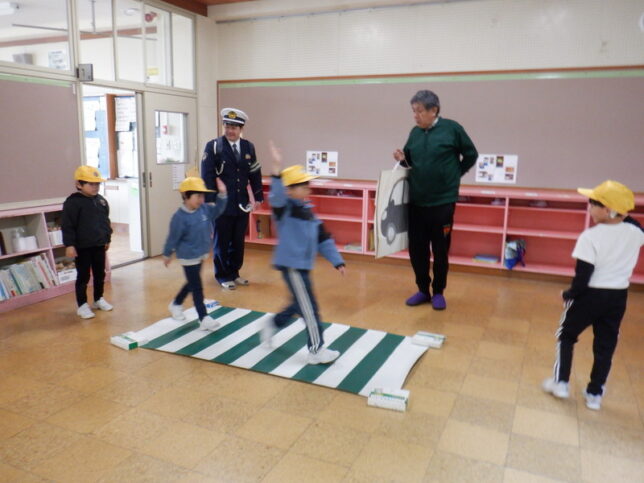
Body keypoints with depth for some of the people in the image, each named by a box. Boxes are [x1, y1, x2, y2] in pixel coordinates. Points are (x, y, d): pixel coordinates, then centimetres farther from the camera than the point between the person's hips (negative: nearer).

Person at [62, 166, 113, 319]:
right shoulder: (72, 202, -13)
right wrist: (69, 245, -17)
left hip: (99, 245, 6)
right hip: (82, 247, -6)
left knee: (100, 274, 16)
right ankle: (82, 305, 14)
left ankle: (99, 299, 32)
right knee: (83, 277, 3)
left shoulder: (101, 200, 7)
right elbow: (67, 225, -14)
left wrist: (107, 238, 19)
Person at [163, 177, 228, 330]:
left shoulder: (204, 209, -4)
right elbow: (173, 238, -13)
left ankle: (176, 304, 45)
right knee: (197, 288, -4)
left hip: (201, 254, 8)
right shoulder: (180, 217, -22)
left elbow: (218, 209, 4)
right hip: (188, 257, -8)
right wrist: (167, 255, -3)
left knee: (191, 284, 23)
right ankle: (204, 319, 2)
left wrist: (222, 194, -12)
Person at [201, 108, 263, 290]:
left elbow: (255, 174, 11)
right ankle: (223, 276, 20)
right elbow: (207, 175, -9)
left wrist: (258, 197, 7)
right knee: (222, 242, 7)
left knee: (238, 241, 12)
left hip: (242, 204, 4)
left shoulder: (248, 147, 7)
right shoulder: (213, 146, -6)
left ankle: (234, 273, 27)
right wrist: (209, 201, -14)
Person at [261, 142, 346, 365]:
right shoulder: (284, 209, -12)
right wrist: (277, 169, -49)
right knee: (309, 308, -4)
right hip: (291, 265, -9)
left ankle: (271, 326, 40)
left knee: (300, 304, 20)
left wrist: (337, 261, 10)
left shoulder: (308, 211, 11)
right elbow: (277, 196, -37)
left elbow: (323, 238, 12)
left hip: (303, 265, 9)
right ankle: (316, 351, 8)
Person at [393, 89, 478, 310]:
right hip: (416, 202, 4)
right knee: (416, 249, 8)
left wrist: (453, 175, 6)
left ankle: (438, 292, 22)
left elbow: (471, 155, 3)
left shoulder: (452, 128, -7)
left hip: (443, 202, -4)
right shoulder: (415, 132, 6)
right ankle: (423, 290, 24)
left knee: (440, 251, 6)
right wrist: (402, 160, -5)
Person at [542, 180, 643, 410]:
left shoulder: (590, 236, -21)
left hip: (590, 295, -5)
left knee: (566, 335, 17)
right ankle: (595, 394, 24)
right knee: (605, 345, 15)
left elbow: (583, 276, -19)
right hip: (618, 297, 5)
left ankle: (560, 382, 21)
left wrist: (569, 294, -3)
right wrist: (623, 216, 11)